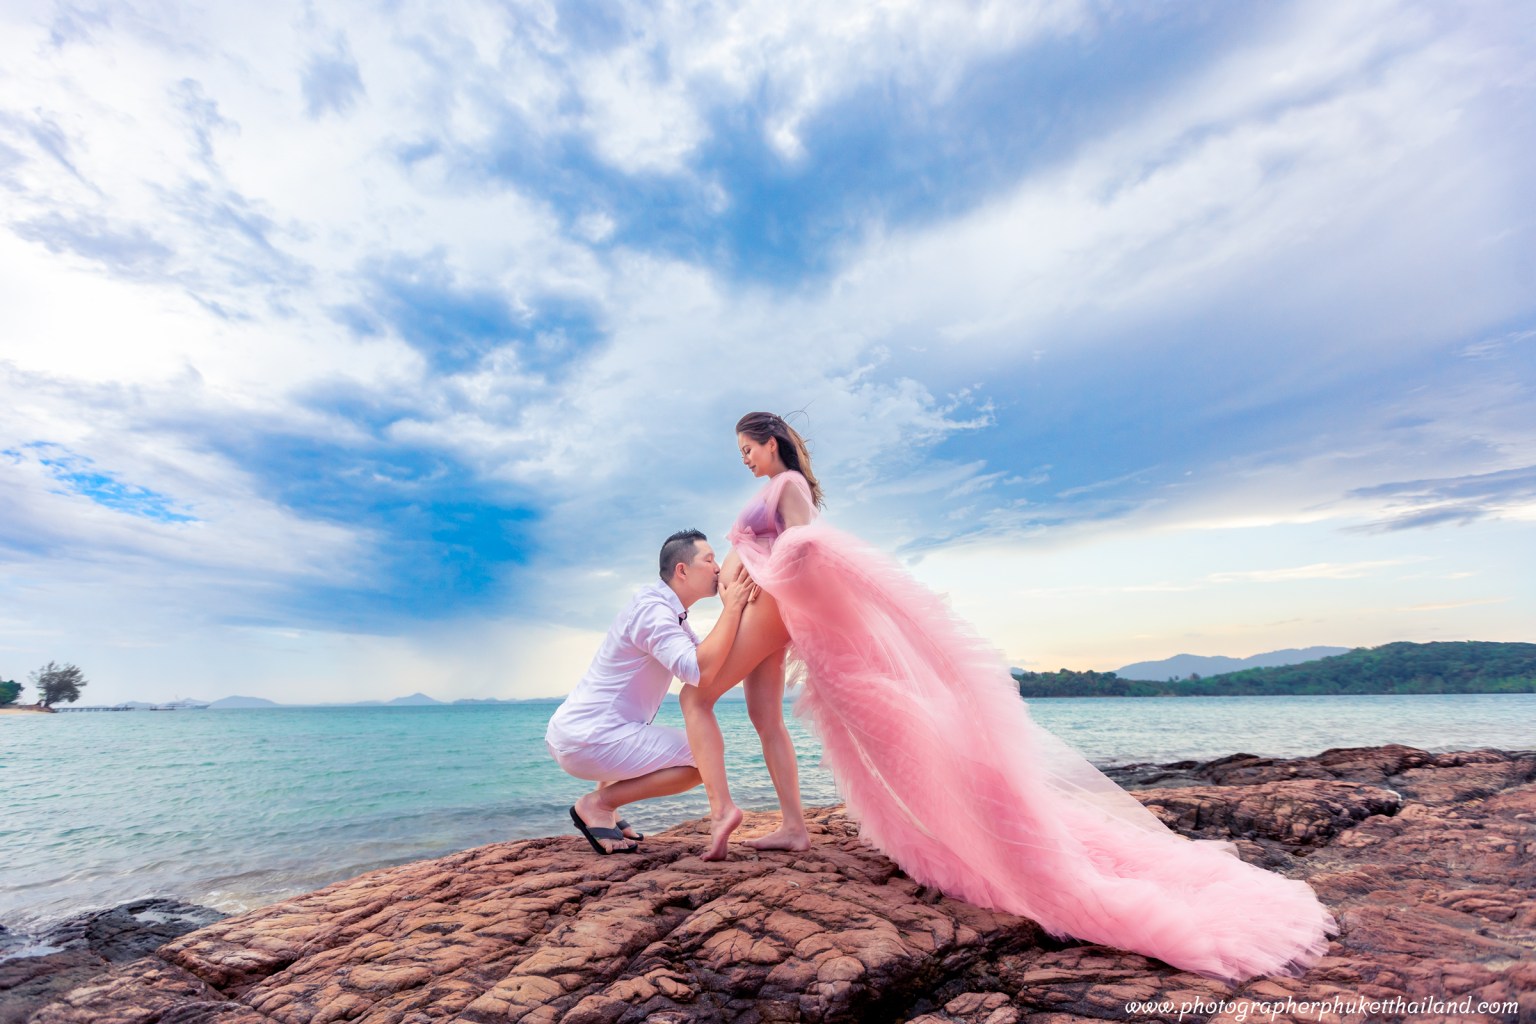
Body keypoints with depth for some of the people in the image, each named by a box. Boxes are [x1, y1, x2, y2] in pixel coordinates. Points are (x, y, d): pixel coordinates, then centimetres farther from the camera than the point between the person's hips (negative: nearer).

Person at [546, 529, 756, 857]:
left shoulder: (671, 612, 12)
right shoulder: (652, 609, -17)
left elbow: (708, 656, 13)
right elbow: (700, 671, -29)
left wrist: (737, 606, 5)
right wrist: (732, 608, -20)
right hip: (587, 739, -10)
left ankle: (604, 797, 18)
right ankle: (598, 804, -4)